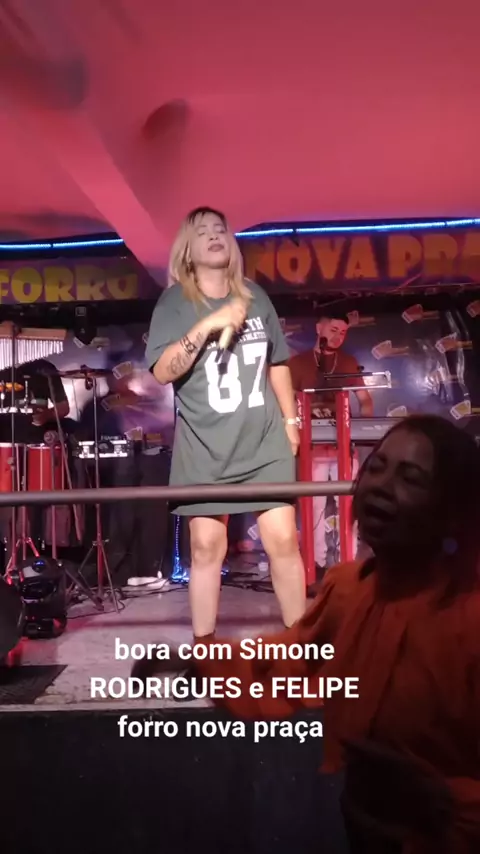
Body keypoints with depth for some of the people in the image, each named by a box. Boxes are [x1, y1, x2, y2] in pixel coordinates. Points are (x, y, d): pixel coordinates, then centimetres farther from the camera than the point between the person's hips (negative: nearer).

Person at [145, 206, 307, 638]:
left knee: (284, 540, 0)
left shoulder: (255, 296, 9)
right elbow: (162, 371, -15)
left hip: (265, 441, 3)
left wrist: (290, 418, 15)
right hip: (205, 448, -2)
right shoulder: (174, 302, -2)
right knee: (207, 547, 1)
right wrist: (207, 326, -23)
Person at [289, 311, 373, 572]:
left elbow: (365, 399, 15)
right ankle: (317, 561, 5)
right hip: (313, 444, -2)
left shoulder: (349, 362, 12)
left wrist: (363, 421, -4)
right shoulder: (298, 362, 3)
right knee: (314, 504, -1)